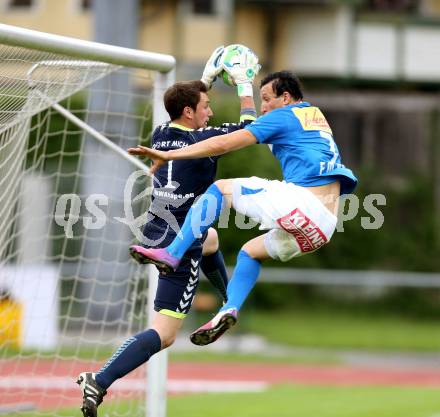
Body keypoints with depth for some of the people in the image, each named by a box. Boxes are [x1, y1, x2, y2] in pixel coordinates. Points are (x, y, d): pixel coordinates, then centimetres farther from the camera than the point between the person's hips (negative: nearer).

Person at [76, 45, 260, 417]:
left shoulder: (161, 135, 3)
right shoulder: (201, 139, -16)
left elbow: (184, 116, 28)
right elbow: (248, 128, -3)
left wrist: (207, 79, 31)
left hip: (157, 234, 8)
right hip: (181, 245, -8)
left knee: (211, 239, 40)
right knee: (164, 334, -10)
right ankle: (101, 381, -25)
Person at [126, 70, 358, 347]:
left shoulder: (283, 117, 3)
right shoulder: (317, 116, 26)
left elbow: (224, 144, -3)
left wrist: (168, 155, -1)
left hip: (301, 201, -8)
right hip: (324, 226, 8)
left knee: (220, 189, 4)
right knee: (250, 252, 26)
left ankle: (172, 254, -8)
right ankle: (230, 309, 3)